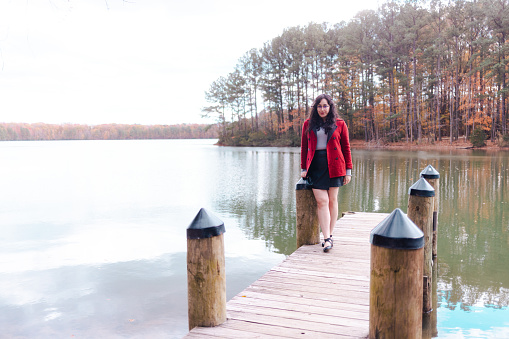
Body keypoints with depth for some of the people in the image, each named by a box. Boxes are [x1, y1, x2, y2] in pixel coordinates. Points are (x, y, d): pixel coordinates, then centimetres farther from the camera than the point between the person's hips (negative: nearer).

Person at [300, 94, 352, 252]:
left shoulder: (339, 124, 6)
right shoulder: (308, 124, 10)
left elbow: (346, 147, 7)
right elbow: (304, 148, 14)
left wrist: (348, 170, 3)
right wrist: (304, 168, 10)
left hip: (334, 166, 0)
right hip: (315, 166, 1)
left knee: (332, 200, 3)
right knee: (322, 201, -7)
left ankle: (329, 235, 15)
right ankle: (327, 239, -6)